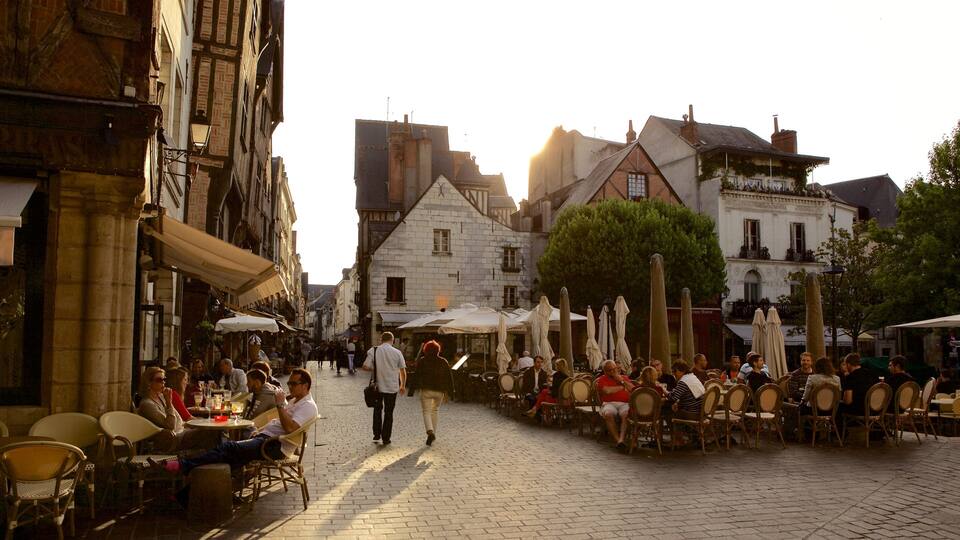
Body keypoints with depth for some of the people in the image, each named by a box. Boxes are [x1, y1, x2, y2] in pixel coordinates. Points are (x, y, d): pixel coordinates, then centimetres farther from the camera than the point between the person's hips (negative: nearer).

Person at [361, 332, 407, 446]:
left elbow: (365, 367, -10)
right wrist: (403, 385, 11)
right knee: (389, 412, 10)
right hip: (392, 387, 0)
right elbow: (403, 371, -1)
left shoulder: (374, 351, -5)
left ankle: (377, 434, 20)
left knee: (377, 409, 21)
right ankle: (386, 438, 12)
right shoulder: (397, 352, -4)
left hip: (378, 386, 0)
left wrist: (374, 369, 10)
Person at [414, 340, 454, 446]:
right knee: (435, 410, 20)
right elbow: (449, 377, 3)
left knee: (426, 412, 1)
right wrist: (448, 392, 6)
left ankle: (430, 431, -22)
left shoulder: (422, 361, -3)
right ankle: (433, 433, 22)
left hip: (426, 390, -3)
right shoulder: (443, 362, 2)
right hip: (439, 391, 3)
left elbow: (417, 375, -2)